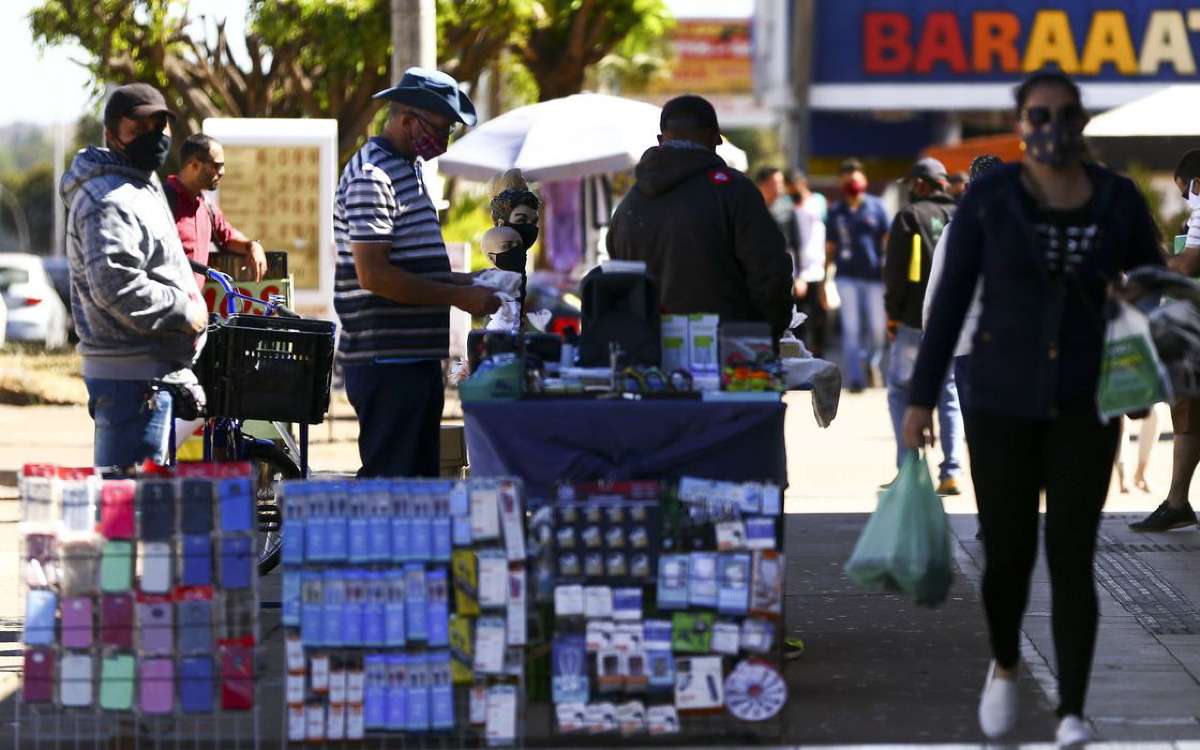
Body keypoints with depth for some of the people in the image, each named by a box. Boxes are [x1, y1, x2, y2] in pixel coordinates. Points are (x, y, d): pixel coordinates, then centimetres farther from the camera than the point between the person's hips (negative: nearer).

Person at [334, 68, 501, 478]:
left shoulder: (408, 168, 18)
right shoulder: (371, 176, -14)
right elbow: (373, 274, -22)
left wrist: (459, 281, 13)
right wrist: (458, 296, -19)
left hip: (417, 358, 10)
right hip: (387, 362, -10)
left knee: (421, 478, 12)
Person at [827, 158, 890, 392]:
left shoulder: (876, 207, 5)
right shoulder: (835, 212, 8)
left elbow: (888, 240, 4)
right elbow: (829, 248, 11)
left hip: (874, 276, 0)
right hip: (847, 277, 0)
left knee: (877, 328, 2)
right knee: (851, 329, -5)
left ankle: (872, 362, 31)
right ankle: (855, 378, -2)